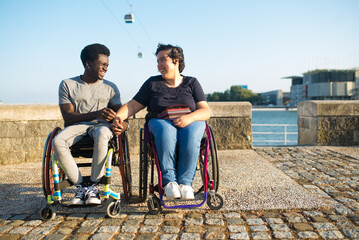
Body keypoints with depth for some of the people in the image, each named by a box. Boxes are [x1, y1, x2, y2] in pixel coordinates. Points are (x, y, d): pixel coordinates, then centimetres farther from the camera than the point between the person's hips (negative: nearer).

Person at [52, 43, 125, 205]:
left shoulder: (110, 87, 15)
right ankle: (80, 186, -21)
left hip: (100, 125, 0)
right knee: (57, 142, -34)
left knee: (102, 136, -39)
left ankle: (93, 186, -26)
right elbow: (68, 117, -5)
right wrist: (97, 114, -21)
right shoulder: (67, 85, 7)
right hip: (76, 126, 0)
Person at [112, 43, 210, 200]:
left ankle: (185, 182, -29)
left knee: (191, 135, -36)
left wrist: (189, 118, -20)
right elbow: (133, 105, 9)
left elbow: (205, 111, 1)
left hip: (190, 122, 0)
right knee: (166, 131, -37)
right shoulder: (152, 83, 14)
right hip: (160, 121, 0)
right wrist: (118, 117, -11)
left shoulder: (191, 83, 12)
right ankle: (169, 181, -32)